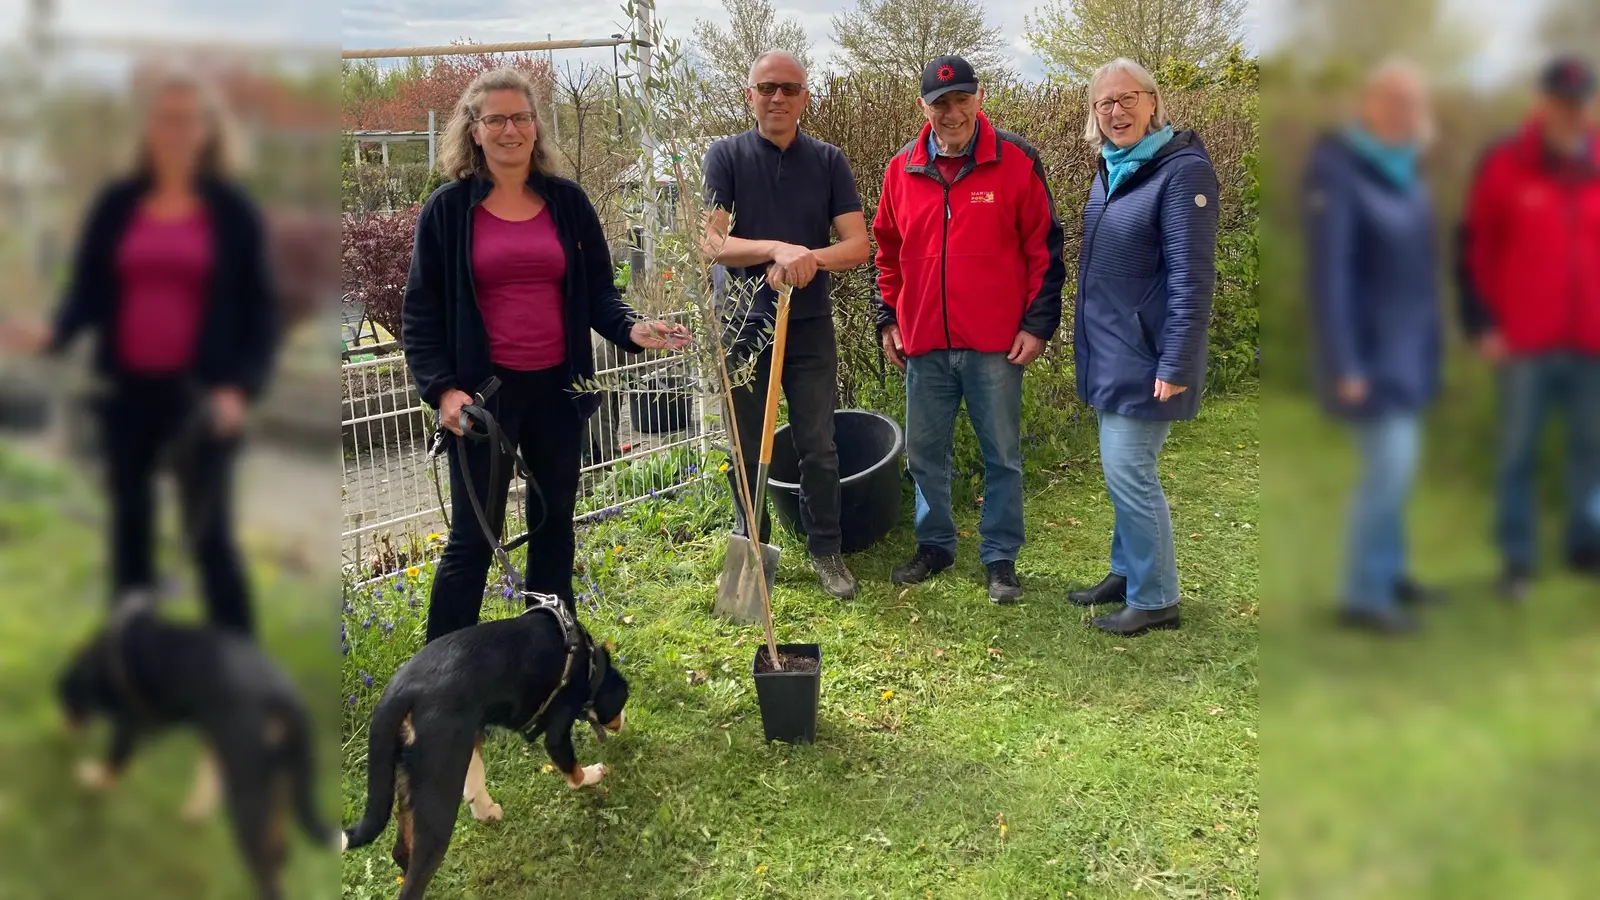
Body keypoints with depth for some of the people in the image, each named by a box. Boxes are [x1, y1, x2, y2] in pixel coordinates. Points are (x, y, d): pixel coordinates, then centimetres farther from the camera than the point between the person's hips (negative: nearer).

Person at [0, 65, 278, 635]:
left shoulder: (232, 211, 0)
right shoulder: (115, 206, 6)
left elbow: (259, 309, -1)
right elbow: (87, 290, 6)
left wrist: (242, 387, -14)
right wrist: (55, 335, -15)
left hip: (201, 396, -3)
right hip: (128, 390, 3)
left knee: (209, 533, -3)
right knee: (130, 527, 11)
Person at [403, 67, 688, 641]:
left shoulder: (567, 201, 5)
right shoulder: (448, 208, -3)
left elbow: (597, 290, 8)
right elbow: (421, 310, -2)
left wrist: (632, 329, -13)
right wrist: (441, 388, -13)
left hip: (558, 387, 4)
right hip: (484, 390, -3)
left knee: (554, 521, 14)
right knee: (474, 535, -1)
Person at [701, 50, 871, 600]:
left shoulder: (828, 161, 1)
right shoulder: (727, 156, -3)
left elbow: (858, 245, -5)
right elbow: (712, 242, -13)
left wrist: (809, 258, -24)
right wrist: (778, 248, -28)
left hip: (810, 327, 1)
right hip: (742, 326, -1)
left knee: (819, 447, 6)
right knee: (745, 451, 10)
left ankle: (825, 552, 21)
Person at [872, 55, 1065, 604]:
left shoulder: (1016, 162, -5)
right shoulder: (902, 171, 5)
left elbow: (1043, 246, -3)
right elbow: (888, 251, 15)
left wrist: (1038, 323, -7)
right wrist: (888, 318, 12)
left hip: (996, 343, -3)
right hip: (923, 343, 4)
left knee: (1002, 455, 6)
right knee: (925, 453, 13)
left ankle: (1000, 558, 20)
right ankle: (935, 546, 30)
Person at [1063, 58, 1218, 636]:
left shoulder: (1181, 170, -15)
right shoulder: (1112, 170, 11)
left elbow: (1192, 278, -19)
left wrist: (1176, 366, -21)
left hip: (1144, 358, -8)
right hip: (1110, 352, 8)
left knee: (1128, 473, -4)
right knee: (1123, 470, 16)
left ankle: (1155, 599, 9)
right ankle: (1127, 572, 30)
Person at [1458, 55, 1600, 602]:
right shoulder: (1505, 167, -1)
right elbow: (1474, 250, -1)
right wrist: (1481, 325, -6)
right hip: (1525, 344, -3)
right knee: (1518, 453, 2)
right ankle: (1517, 561, 11)